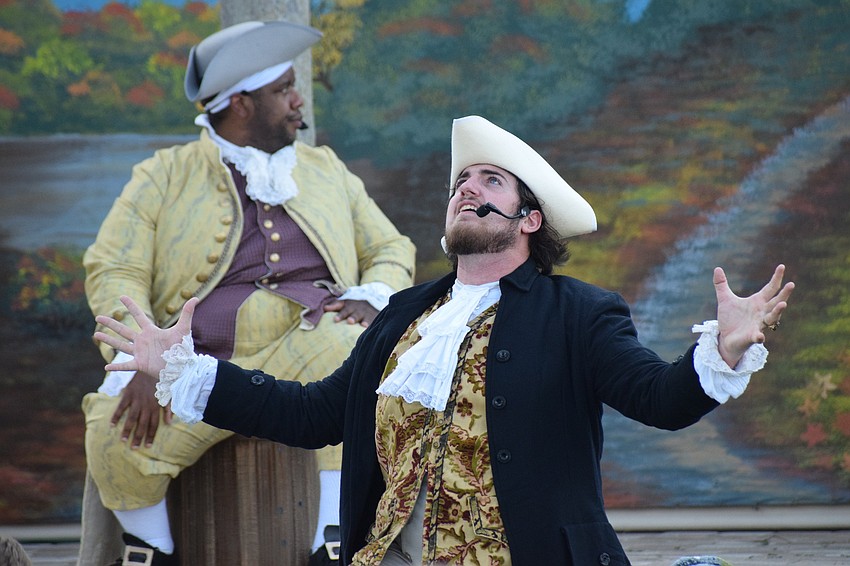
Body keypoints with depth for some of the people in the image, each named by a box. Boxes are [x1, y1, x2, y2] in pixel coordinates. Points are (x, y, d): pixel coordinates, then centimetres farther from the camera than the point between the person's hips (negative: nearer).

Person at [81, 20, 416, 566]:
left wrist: (371, 297, -2)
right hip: (200, 357, -1)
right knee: (116, 434, -29)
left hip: (313, 342, 1)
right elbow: (113, 270, 2)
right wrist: (143, 363, -16)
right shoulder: (165, 175, 13)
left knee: (349, 345, -35)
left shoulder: (326, 169, 24)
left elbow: (392, 250, 23)